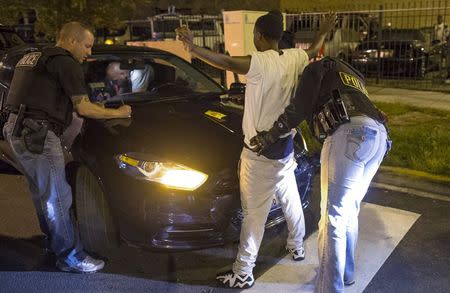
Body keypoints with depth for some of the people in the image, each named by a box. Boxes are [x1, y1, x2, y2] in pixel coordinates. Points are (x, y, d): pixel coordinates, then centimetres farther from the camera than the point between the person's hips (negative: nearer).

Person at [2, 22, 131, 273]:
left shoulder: (34, 57, 21)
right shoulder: (65, 63, -9)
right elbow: (83, 108, -10)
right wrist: (119, 113, 0)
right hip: (37, 133, -10)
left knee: (42, 193, 20)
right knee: (57, 197, -3)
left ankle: (54, 239, 36)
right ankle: (71, 258, 6)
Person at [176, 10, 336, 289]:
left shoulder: (261, 62, -19)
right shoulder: (294, 58, 3)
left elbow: (228, 62, -36)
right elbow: (314, 50, 24)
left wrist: (194, 49, -45)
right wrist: (325, 31, 42)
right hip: (285, 147, 8)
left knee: (255, 213, -3)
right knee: (291, 199, 24)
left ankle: (243, 273, 6)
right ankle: (297, 246, 45)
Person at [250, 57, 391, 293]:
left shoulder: (317, 67, 16)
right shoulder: (351, 75, 39)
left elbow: (299, 107, 3)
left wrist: (270, 136, 9)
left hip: (351, 132, -9)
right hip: (379, 134, 9)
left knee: (333, 216, -6)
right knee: (349, 211, 20)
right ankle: (346, 272, 34)